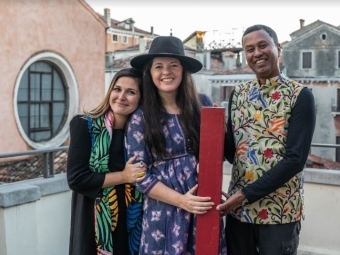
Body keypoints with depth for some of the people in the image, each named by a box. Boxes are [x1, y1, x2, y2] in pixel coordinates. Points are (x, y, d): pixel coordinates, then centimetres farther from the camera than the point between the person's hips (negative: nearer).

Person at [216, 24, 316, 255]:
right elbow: (231, 150, 7)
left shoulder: (300, 96, -8)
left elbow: (295, 159, -15)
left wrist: (247, 194, -18)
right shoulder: (239, 94, 6)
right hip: (237, 207, 4)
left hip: (279, 211, -4)